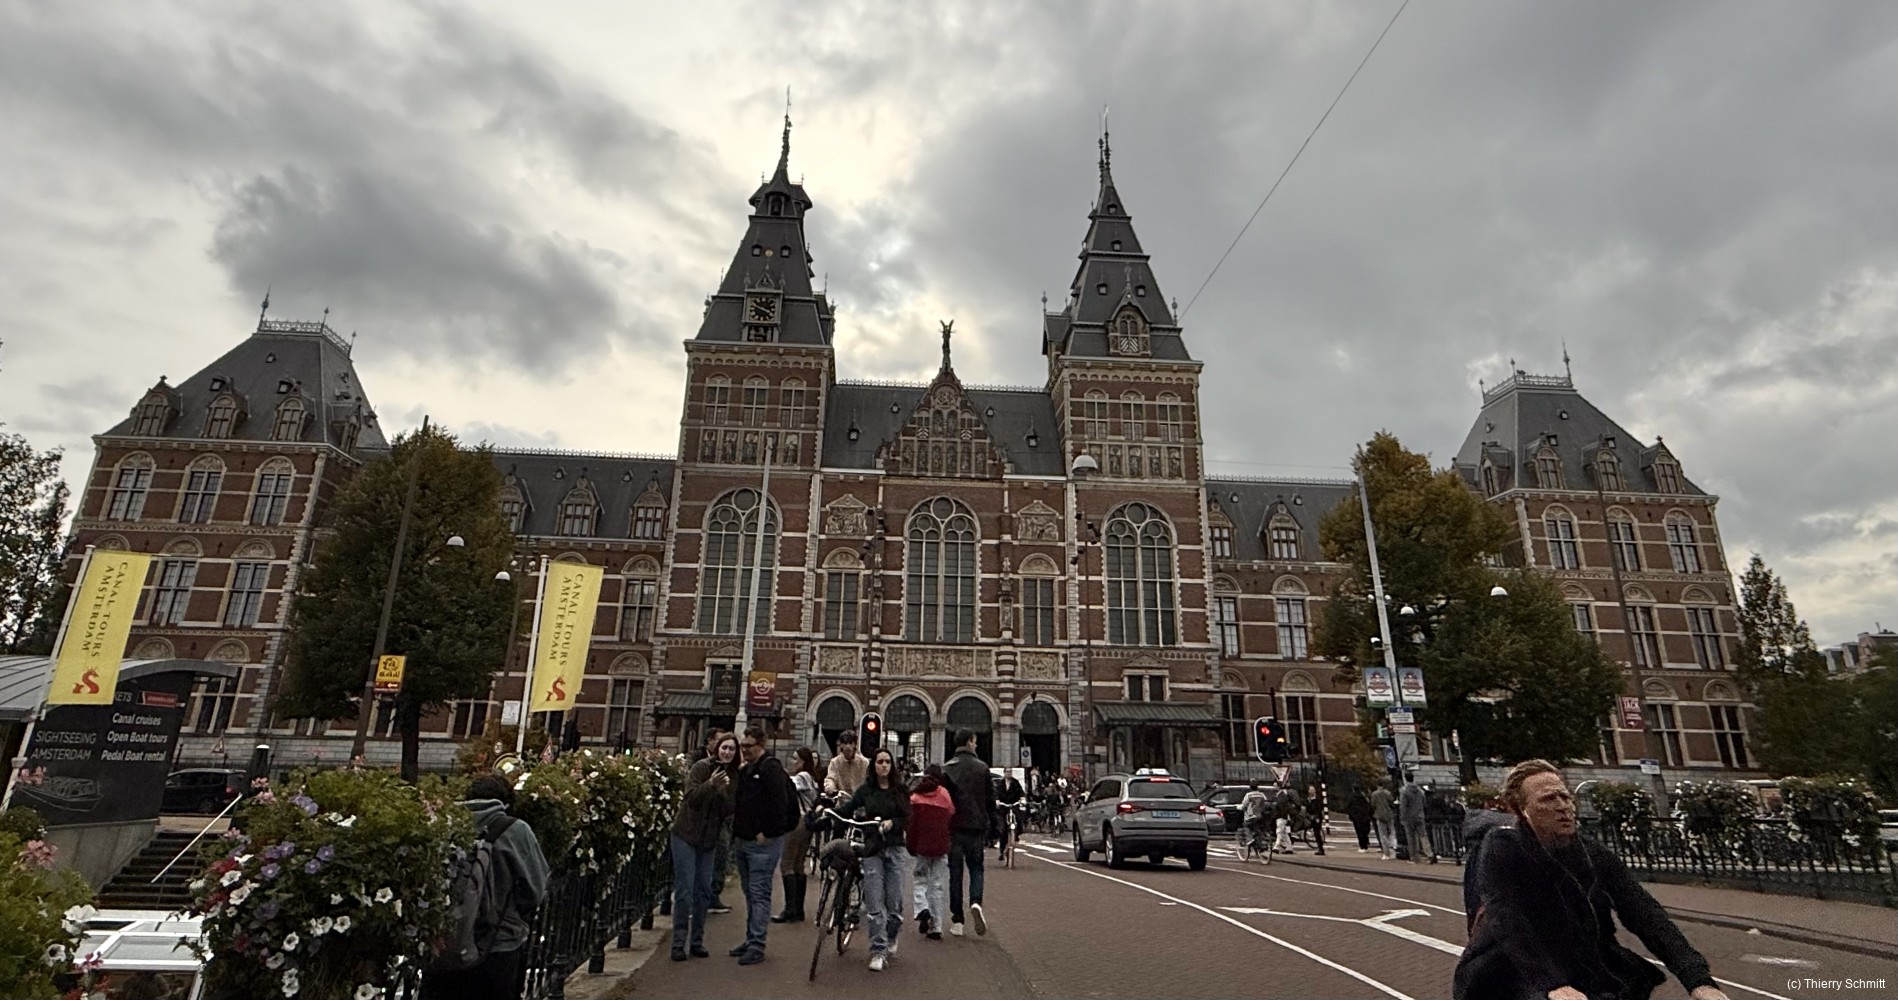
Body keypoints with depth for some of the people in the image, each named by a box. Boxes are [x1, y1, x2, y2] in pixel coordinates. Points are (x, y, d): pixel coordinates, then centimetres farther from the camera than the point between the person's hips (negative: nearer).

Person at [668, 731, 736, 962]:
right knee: (684, 891, -3)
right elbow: (690, 798, -20)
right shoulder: (701, 768, -10)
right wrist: (710, 784, -34)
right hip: (686, 836, -5)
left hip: (709, 839, 5)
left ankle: (697, 941, 19)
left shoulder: (733, 776, 4)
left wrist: (725, 791, -20)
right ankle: (678, 943, 7)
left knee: (704, 892, 8)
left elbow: (730, 811, -3)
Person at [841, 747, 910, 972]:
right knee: (874, 903, -5)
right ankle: (878, 951, 3)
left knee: (894, 900, 4)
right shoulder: (865, 790, 5)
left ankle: (891, 937, 31)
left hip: (895, 849, 0)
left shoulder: (901, 790, 4)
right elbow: (848, 810, 2)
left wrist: (892, 822, -19)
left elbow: (907, 818, -1)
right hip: (872, 849, 0)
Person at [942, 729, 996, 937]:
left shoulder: (947, 768, -3)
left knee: (955, 872, 7)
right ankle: (976, 903, -13)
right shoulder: (982, 767, 0)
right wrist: (992, 823, 11)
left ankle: (957, 920, 9)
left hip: (954, 827, 0)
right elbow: (991, 798, 2)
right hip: (976, 826, 0)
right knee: (976, 868, 13)